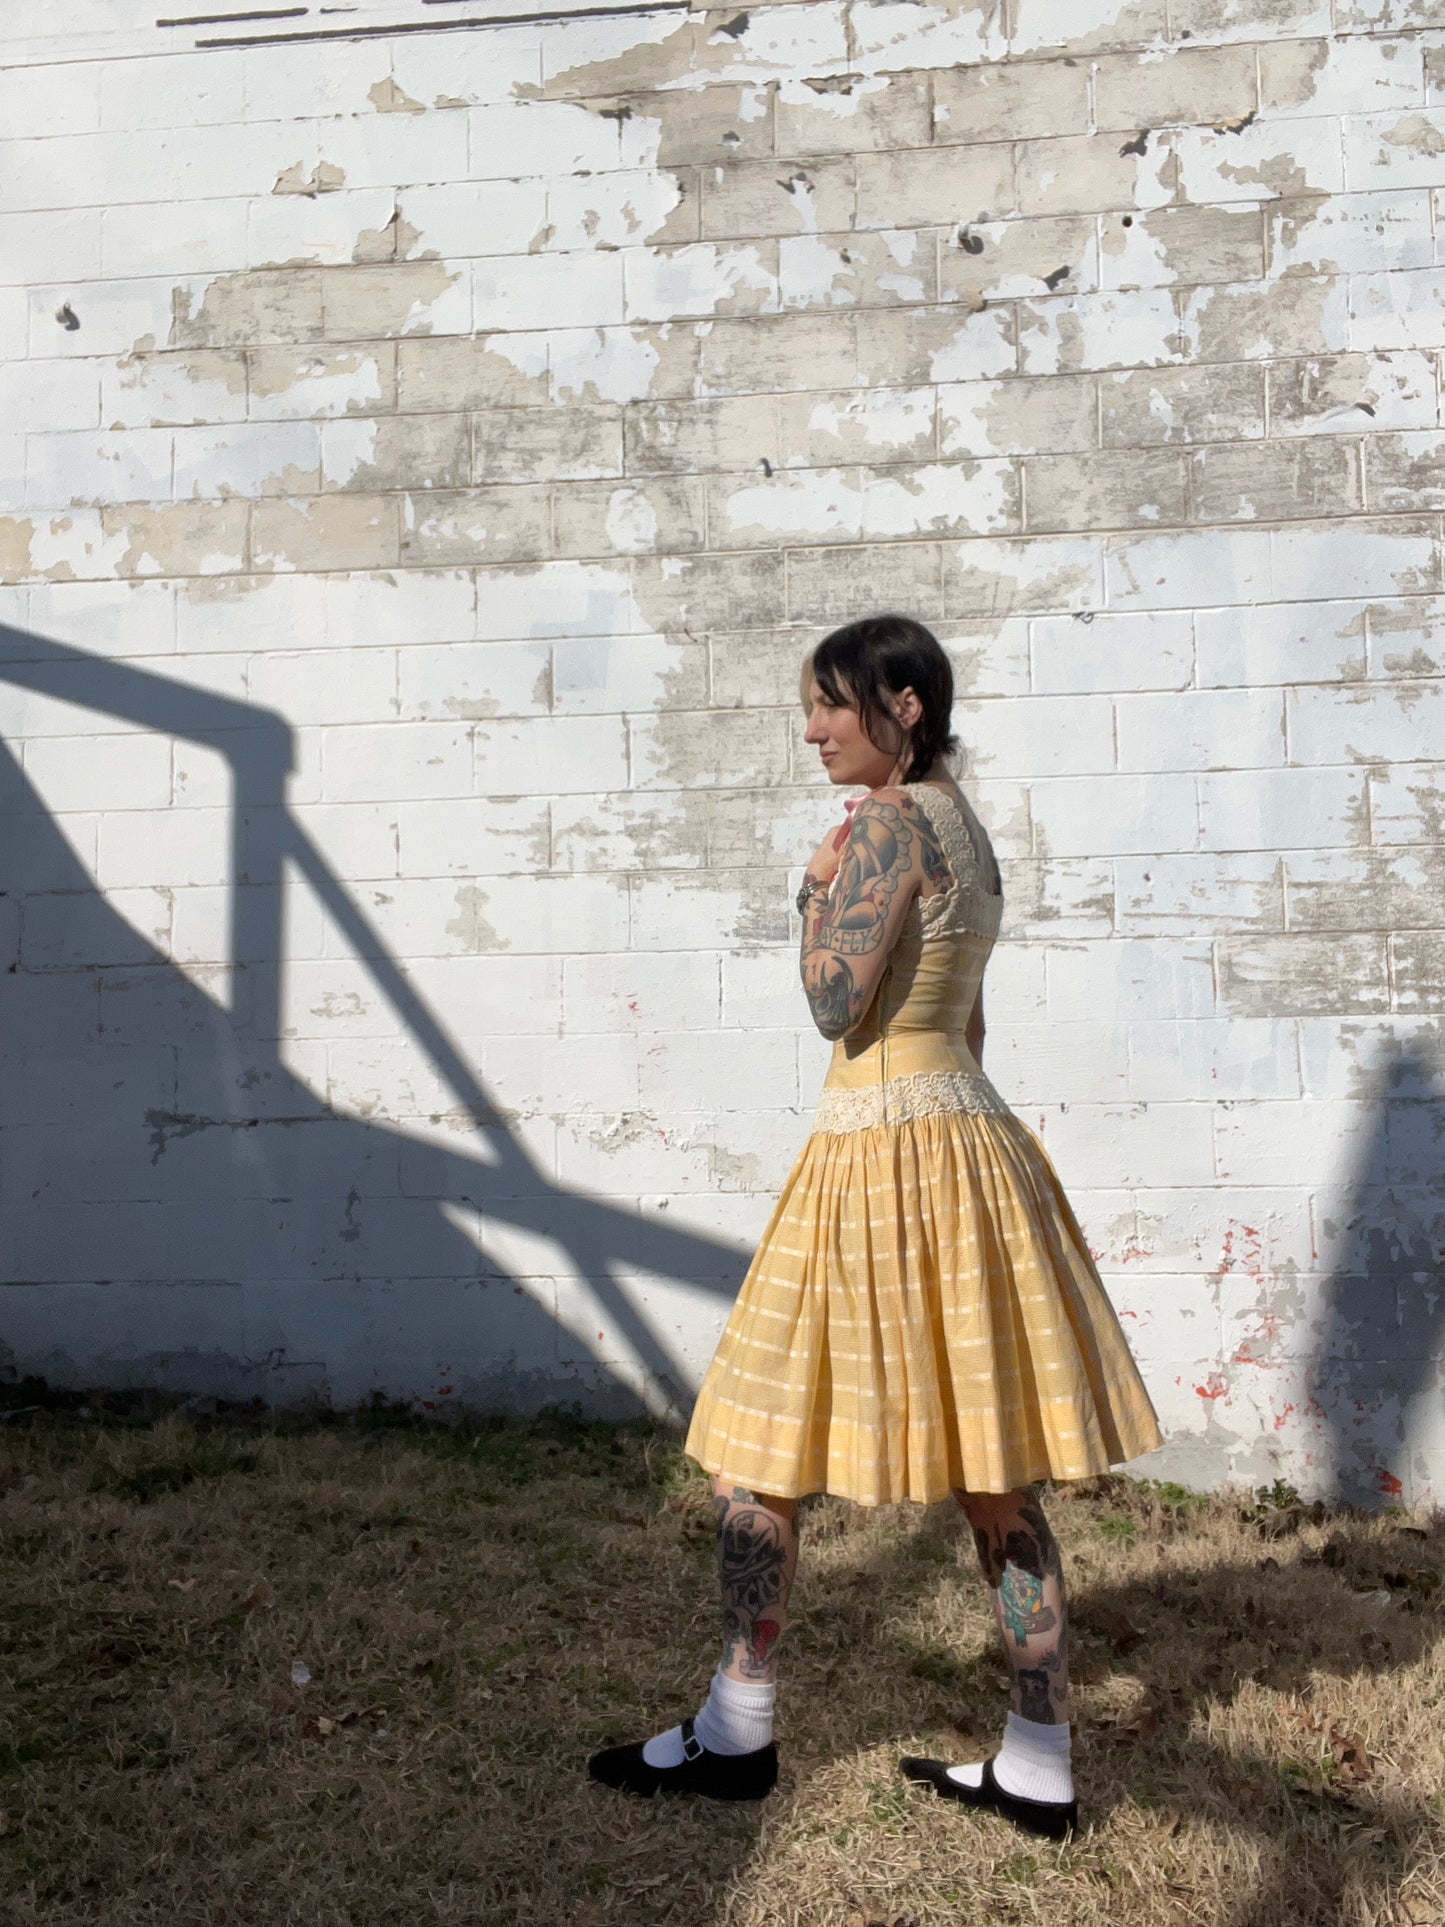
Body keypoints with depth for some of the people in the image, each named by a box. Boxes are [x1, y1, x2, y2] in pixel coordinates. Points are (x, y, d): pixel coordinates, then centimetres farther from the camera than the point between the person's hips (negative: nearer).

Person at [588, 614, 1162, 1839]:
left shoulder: (887, 824, -14)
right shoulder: (961, 826, 15)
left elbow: (837, 1005, -17)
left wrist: (820, 891, -3)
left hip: (886, 1157, -10)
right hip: (969, 1137, 10)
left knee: (759, 1453, 5)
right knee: (990, 1472, 12)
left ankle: (739, 1736, 20)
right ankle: (1039, 1770, 22)